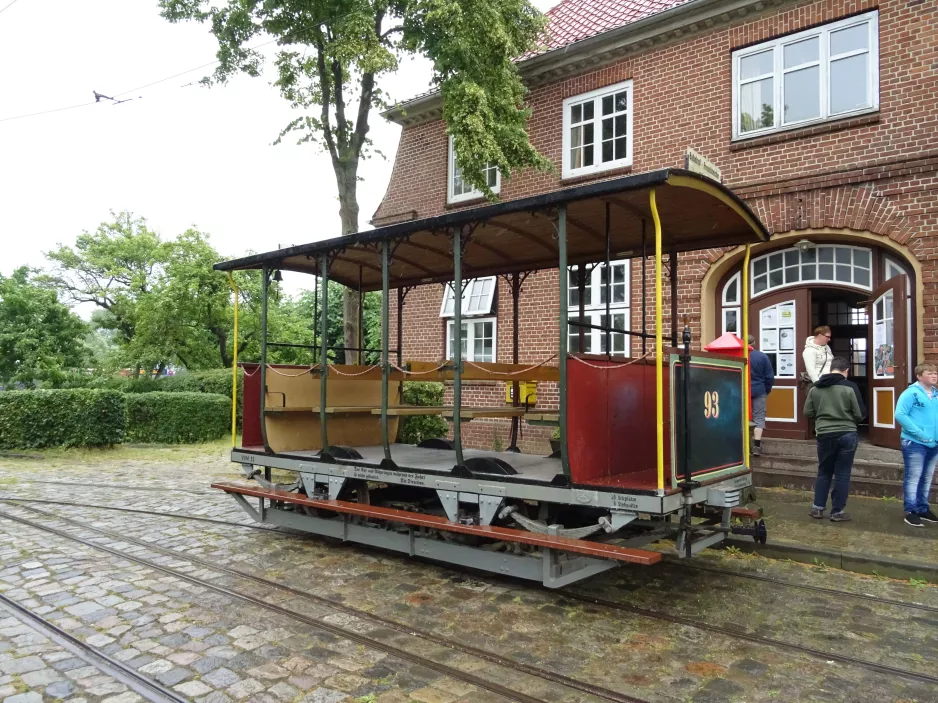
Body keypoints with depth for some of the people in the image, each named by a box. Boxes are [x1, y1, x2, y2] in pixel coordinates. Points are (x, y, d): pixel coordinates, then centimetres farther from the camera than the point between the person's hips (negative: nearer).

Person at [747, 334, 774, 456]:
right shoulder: (762, 356, -6)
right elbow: (770, 376, -3)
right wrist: (767, 390, 11)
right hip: (758, 391, -1)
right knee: (759, 418, 4)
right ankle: (757, 446, -4)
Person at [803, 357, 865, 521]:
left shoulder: (815, 387, 1)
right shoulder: (850, 387, -9)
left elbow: (807, 412, 5)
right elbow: (860, 413, -7)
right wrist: (851, 420, 14)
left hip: (824, 435, 3)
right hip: (846, 435, -3)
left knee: (824, 472, 17)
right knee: (842, 474, 7)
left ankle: (817, 508, 17)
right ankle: (837, 512, 12)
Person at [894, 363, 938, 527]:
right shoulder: (911, 393, -12)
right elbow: (900, 415, -18)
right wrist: (920, 433, -20)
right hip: (915, 443, -7)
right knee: (913, 478, -1)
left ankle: (923, 509, 28)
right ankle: (911, 512, 5)